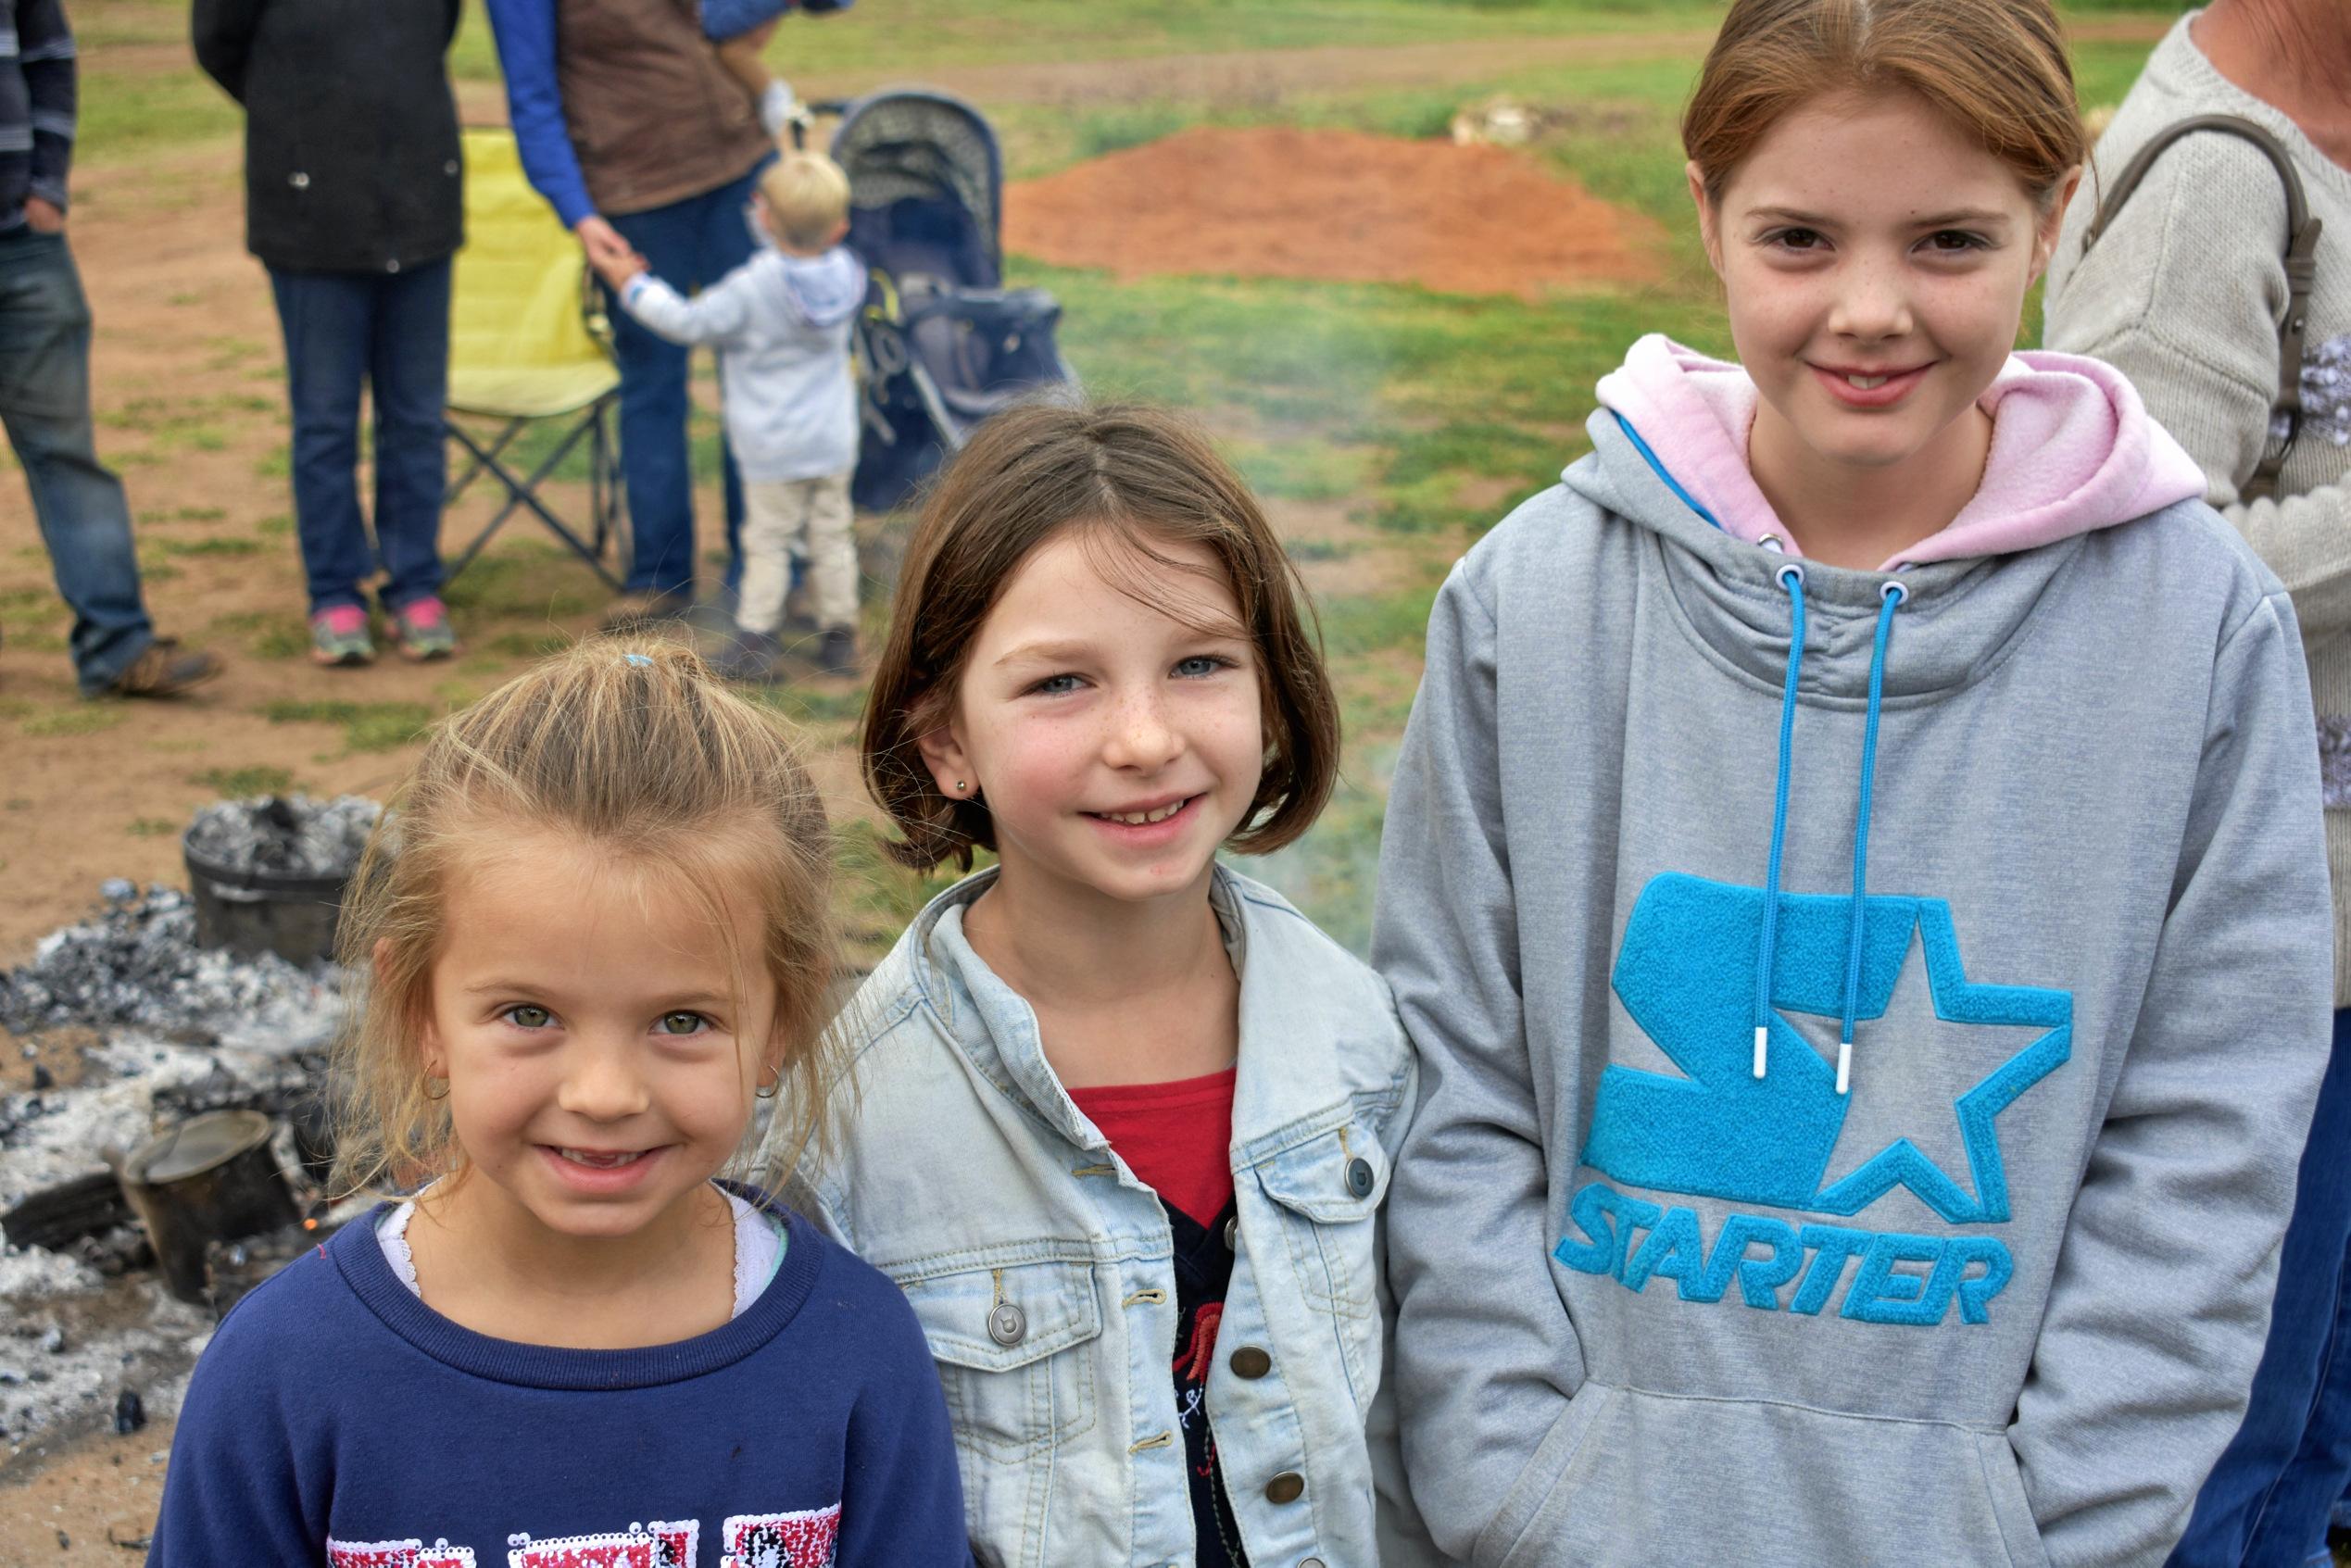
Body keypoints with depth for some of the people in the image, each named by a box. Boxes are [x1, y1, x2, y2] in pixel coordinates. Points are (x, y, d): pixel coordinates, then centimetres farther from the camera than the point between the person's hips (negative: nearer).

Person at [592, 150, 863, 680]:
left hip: (774, 447, -5)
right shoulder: (845, 273, -3)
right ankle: (839, 635, 19)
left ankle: (755, 641, 8)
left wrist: (633, 286, 4)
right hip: (834, 439, 5)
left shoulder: (750, 288, -19)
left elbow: (690, 322, -9)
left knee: (767, 541, 3)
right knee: (832, 534, 13)